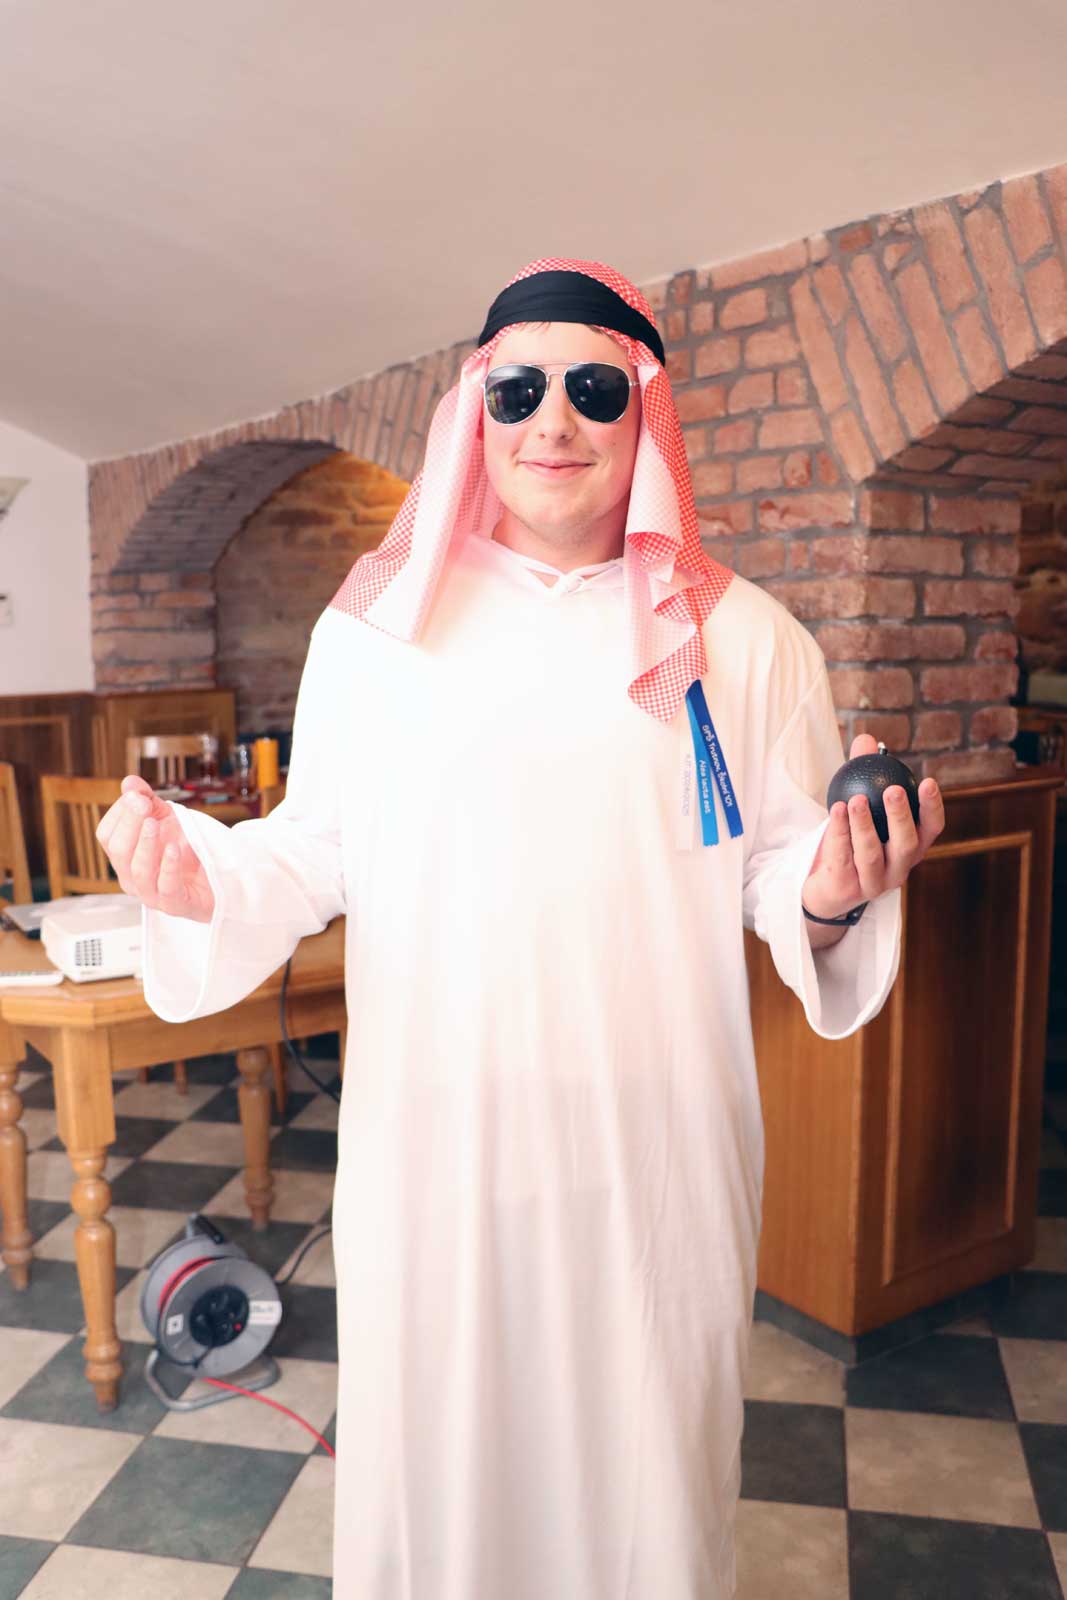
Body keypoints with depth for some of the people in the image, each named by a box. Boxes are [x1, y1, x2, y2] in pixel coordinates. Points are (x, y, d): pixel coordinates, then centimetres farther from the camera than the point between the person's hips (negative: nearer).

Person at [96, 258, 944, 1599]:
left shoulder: (740, 637, 0)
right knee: (430, 1453, 17)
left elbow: (780, 872, 2)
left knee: (644, 1459, 17)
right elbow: (316, 851, 5)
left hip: (654, 1145, 0)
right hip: (430, 1137, 1)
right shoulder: (375, 623, 2)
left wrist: (832, 897, -19)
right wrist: (205, 883, -14)